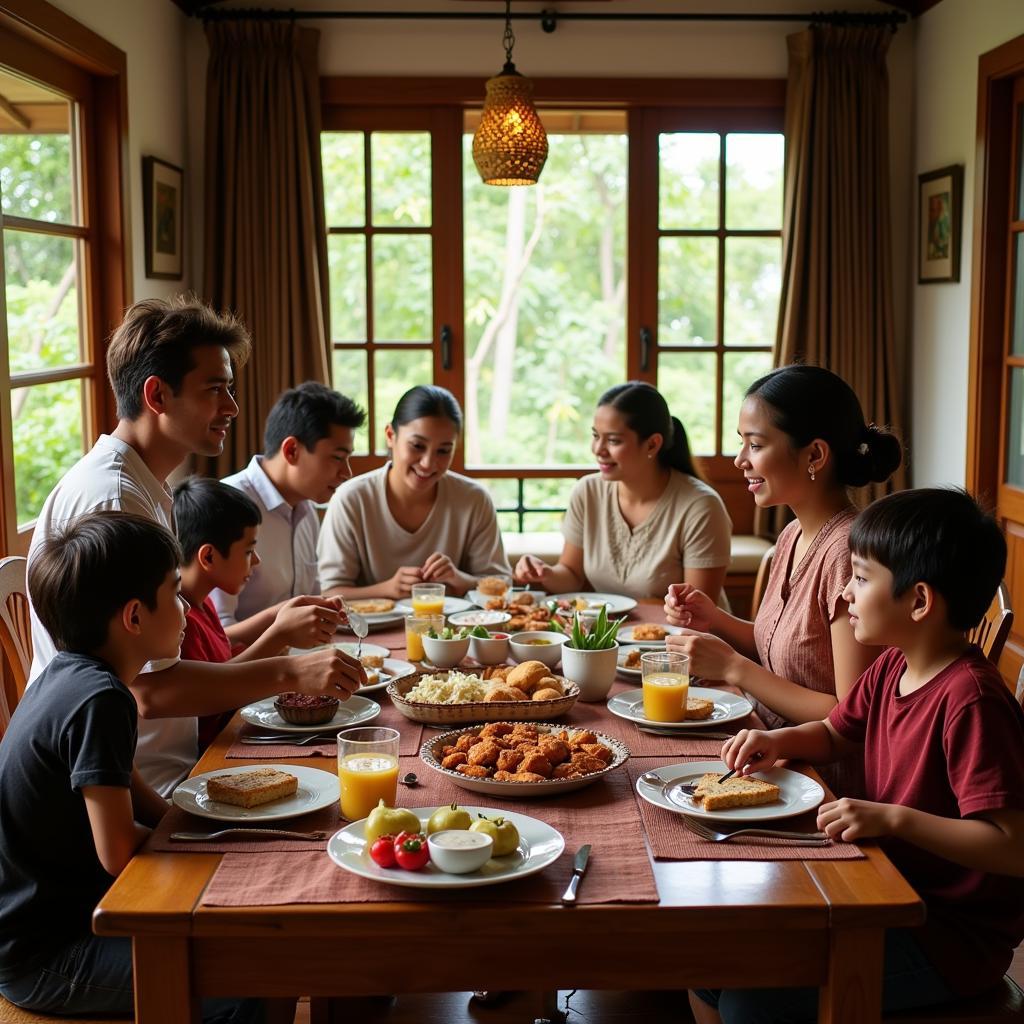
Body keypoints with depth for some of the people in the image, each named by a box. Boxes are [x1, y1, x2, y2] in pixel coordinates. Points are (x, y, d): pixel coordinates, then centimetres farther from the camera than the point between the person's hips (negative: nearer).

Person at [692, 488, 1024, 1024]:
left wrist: (894, 818, -35)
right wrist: (779, 741, -2)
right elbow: (832, 735, 19)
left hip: (952, 937, -8)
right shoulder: (893, 667, 2)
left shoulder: (969, 700, -25)